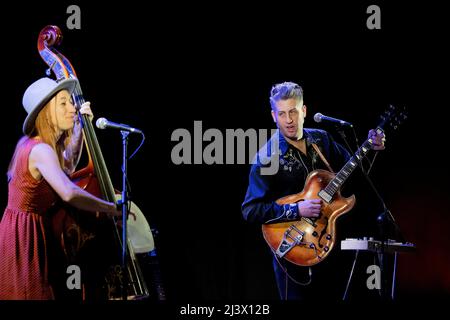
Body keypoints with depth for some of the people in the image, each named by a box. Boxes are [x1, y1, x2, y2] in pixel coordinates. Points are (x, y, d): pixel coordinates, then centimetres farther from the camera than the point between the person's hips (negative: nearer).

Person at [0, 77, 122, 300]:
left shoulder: (31, 143, 9)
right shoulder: (41, 150, -22)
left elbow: (67, 166, 28)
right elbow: (69, 194, -38)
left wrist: (80, 126, 17)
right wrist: (111, 209, -27)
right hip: (22, 239, -10)